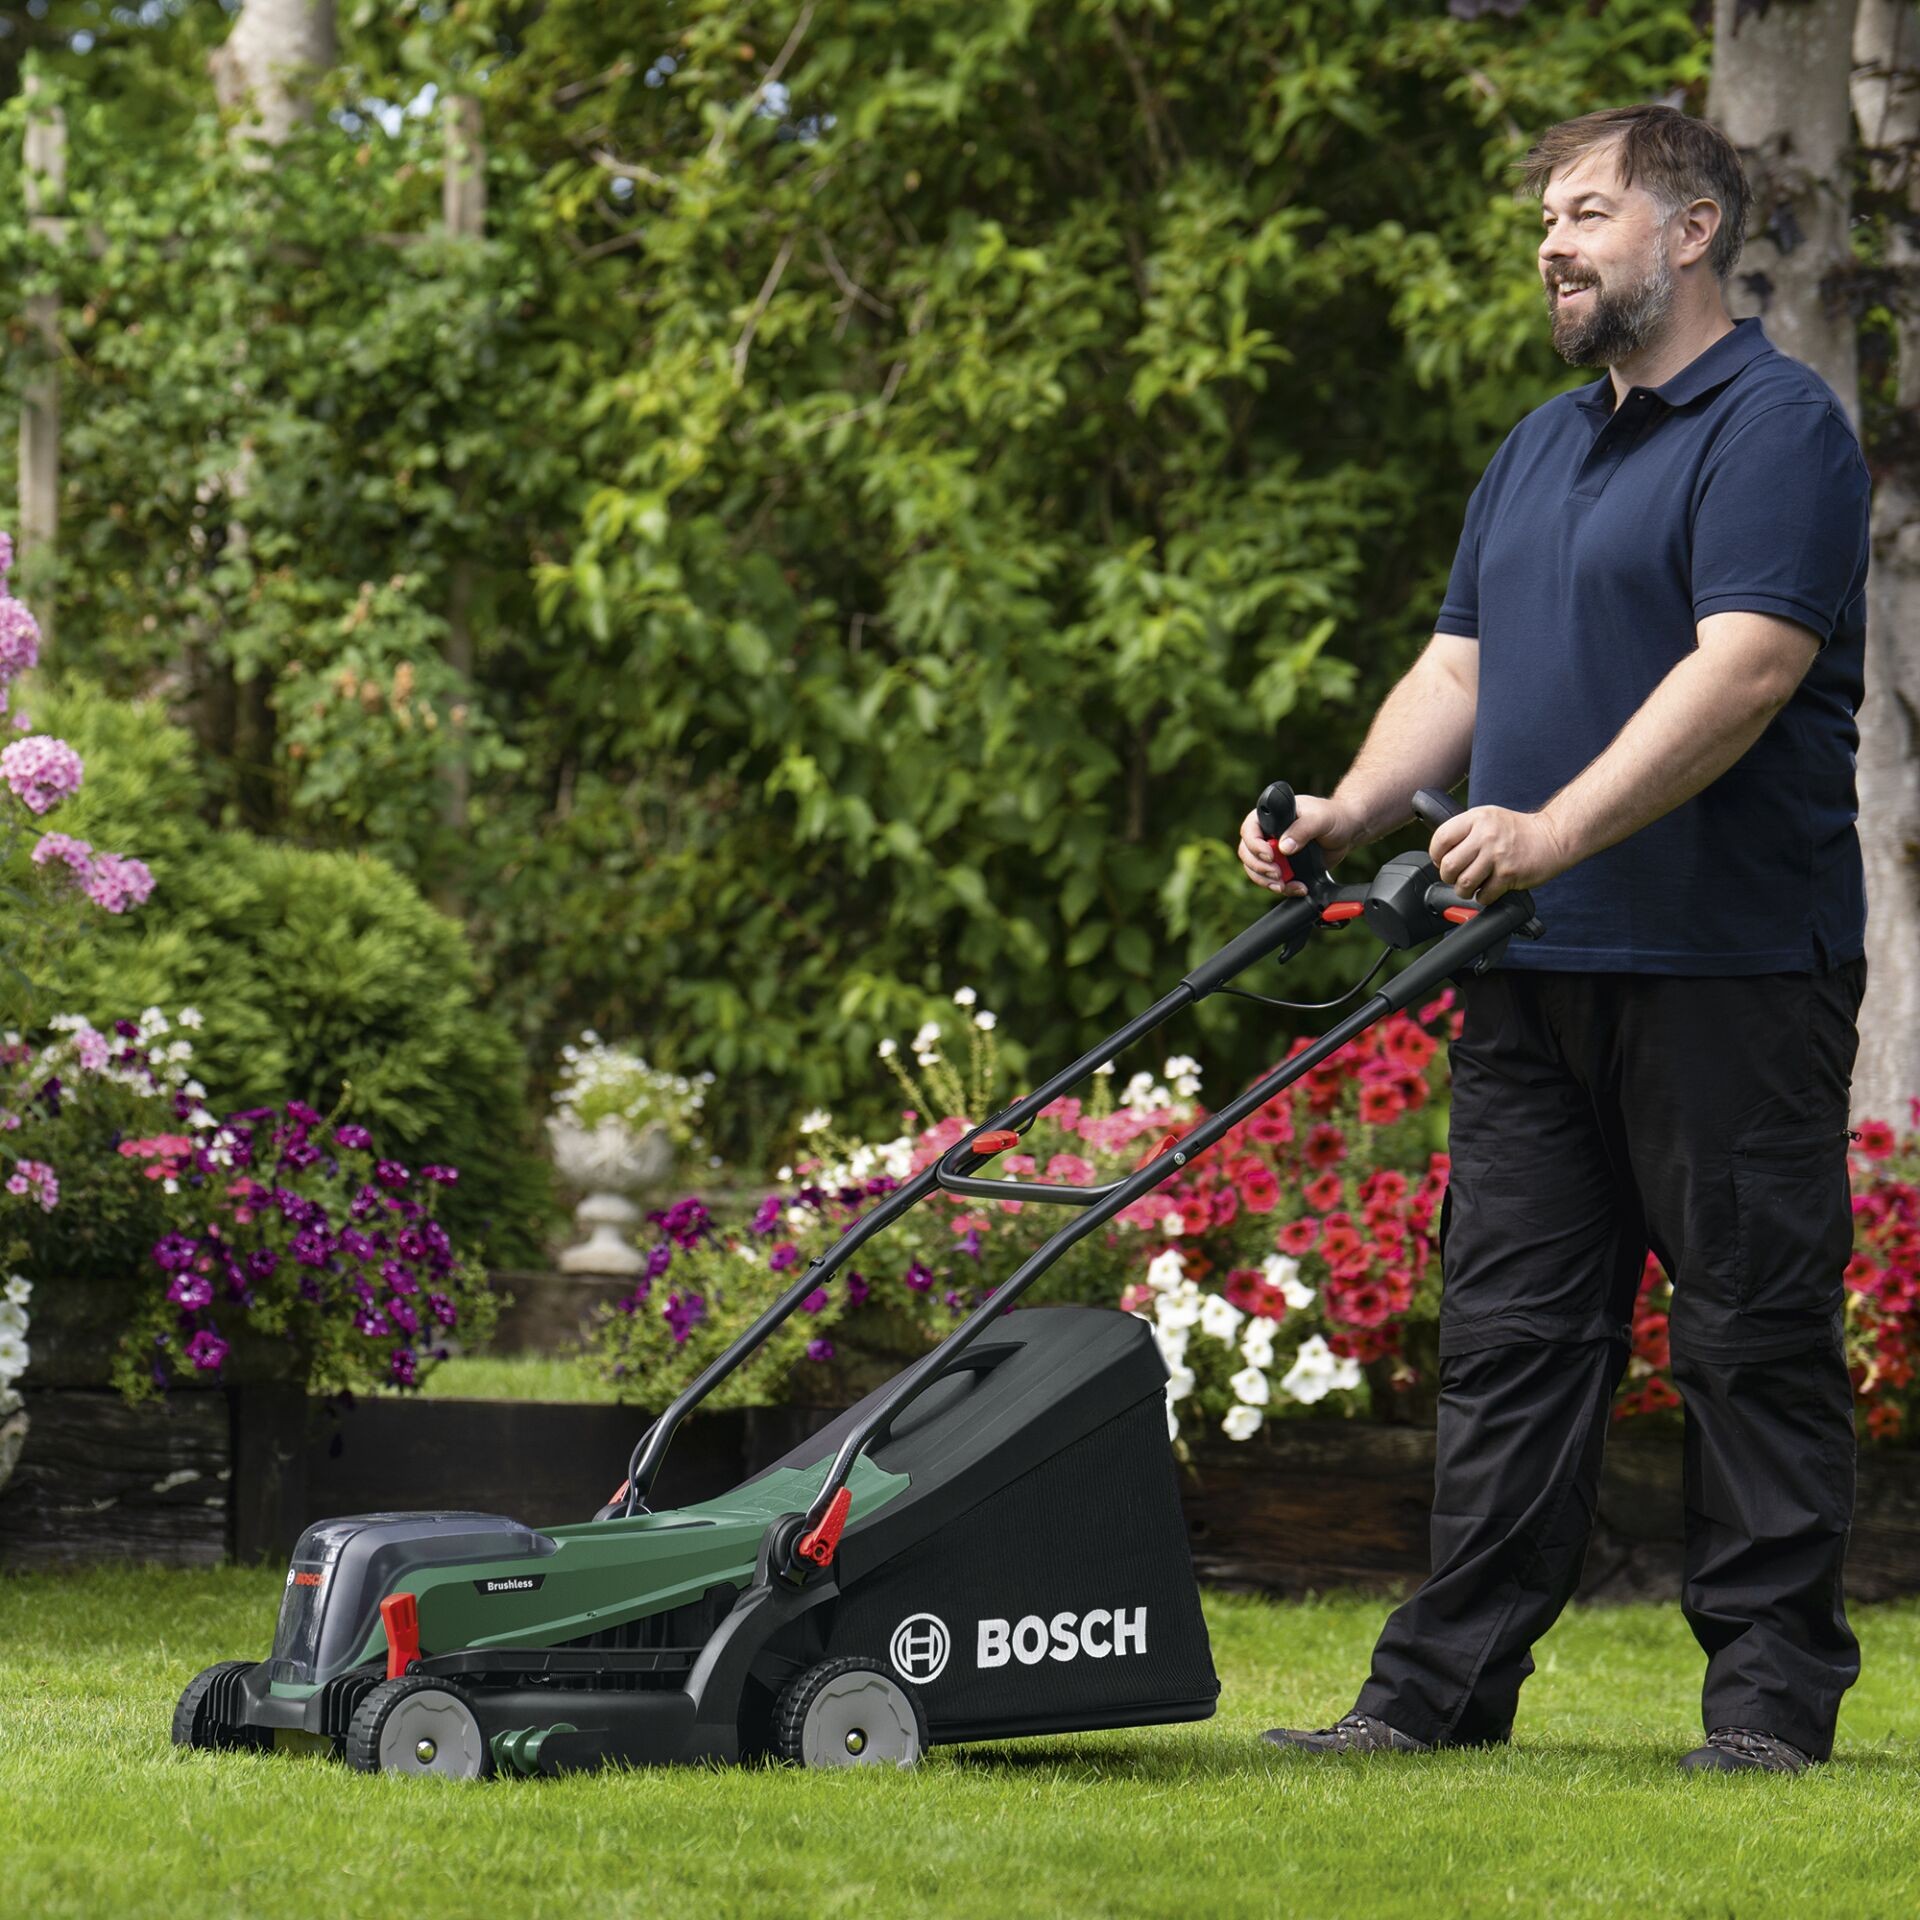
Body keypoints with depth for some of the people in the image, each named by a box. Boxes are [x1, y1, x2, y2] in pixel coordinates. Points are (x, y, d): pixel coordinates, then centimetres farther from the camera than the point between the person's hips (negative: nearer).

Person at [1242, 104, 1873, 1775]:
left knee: (1753, 1336, -2)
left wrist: (1558, 831, -28)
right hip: (1537, 971, 8)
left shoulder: (1777, 428, -8)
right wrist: (1353, 811, 1)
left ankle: (1772, 1694, 3)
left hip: (1728, 965, -8)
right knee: (1513, 1335, 7)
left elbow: (1745, 667, -20)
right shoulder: (1538, 451, 20)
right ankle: (1445, 1685, 9)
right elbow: (1460, 667, 19)